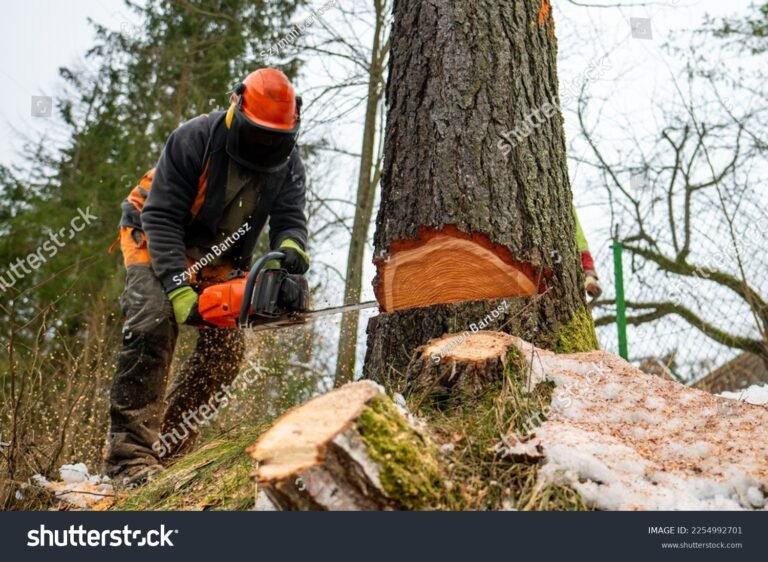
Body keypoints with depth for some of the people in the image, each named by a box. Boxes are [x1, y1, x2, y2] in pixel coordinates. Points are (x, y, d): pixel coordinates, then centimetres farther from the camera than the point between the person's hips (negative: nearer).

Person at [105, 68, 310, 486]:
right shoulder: (195, 140, -26)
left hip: (216, 259, 5)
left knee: (226, 349, -6)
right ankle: (129, 453, -26)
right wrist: (178, 288, -37)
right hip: (155, 242, -5)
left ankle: (169, 439, 7)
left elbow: (290, 218, -19)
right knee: (153, 325, -27)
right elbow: (161, 217, -27)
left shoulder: (287, 164, -10)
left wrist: (290, 249, -46)